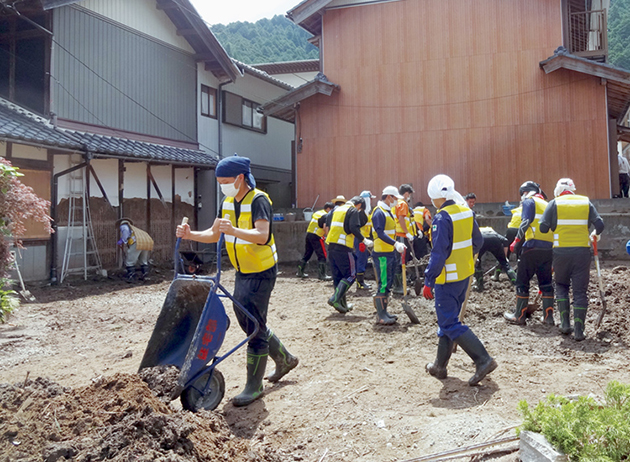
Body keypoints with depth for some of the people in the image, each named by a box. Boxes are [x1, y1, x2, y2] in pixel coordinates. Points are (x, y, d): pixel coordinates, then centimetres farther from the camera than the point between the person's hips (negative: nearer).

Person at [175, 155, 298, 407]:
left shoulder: (258, 200, -19)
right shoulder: (227, 203, 7)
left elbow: (262, 235, -34)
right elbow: (214, 234, 10)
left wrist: (234, 231, -50)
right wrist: (191, 235, -7)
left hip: (261, 273, -9)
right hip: (242, 272, 9)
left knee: (255, 325, -6)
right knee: (248, 322, 17)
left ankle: (254, 386, 7)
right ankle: (284, 359, 36)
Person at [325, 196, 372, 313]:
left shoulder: (336, 209, 20)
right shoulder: (354, 211, -2)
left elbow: (327, 224, 20)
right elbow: (354, 228, -15)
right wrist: (364, 240, -7)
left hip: (331, 246, 8)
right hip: (343, 248, -8)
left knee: (337, 276, 14)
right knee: (350, 275, 0)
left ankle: (342, 304, 20)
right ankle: (335, 299, -12)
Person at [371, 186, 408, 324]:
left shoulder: (388, 212, 17)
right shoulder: (379, 212, -15)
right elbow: (380, 233, -27)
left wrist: (398, 246, 17)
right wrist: (395, 244, -35)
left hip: (390, 253, 10)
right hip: (382, 254, -10)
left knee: (388, 283, 15)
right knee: (383, 284, -7)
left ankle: (384, 312, 23)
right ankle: (381, 315, 0)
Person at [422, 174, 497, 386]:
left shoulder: (442, 218, -20)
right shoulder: (466, 212, 5)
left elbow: (438, 254, -23)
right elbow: (478, 242, 15)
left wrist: (428, 282, -18)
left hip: (448, 278, -9)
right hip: (465, 274, 9)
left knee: (449, 323, -2)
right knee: (448, 319, 17)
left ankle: (483, 360, -7)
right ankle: (440, 366, 26)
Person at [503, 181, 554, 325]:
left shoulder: (529, 201, 3)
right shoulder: (547, 204, 23)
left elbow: (526, 222, -12)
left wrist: (516, 241, -9)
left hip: (533, 246, -7)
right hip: (549, 248, 7)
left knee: (522, 281, 2)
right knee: (546, 282, 12)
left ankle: (520, 316, 6)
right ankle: (548, 316, 14)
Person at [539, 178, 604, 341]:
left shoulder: (554, 203, 1)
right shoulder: (586, 202, 7)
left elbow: (543, 227, -7)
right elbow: (599, 225, -1)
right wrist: (595, 234, 21)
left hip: (561, 251, -1)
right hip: (582, 250, 1)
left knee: (561, 285, 18)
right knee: (580, 290, 5)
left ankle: (565, 323, 10)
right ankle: (579, 330, 3)